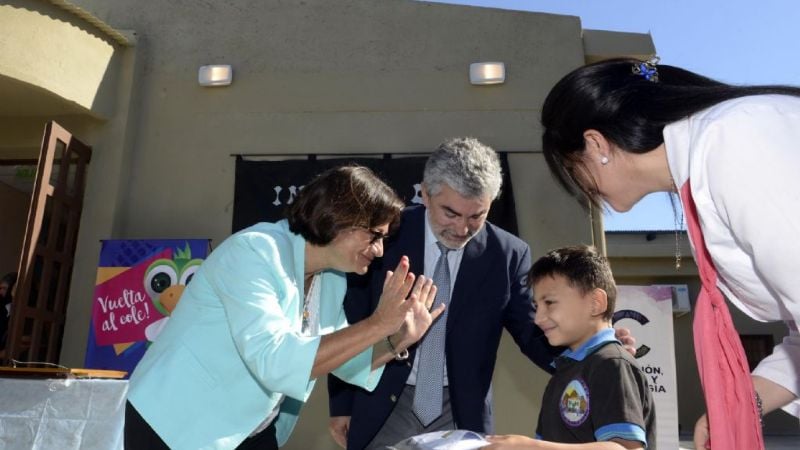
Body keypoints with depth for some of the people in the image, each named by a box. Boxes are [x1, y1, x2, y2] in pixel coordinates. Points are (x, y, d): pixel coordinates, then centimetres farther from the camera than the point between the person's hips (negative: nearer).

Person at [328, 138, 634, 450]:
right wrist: (342, 403, 0)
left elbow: (532, 335, -2)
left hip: (463, 415, 1)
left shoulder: (508, 254, -9)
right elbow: (351, 325, -2)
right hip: (384, 409, 0)